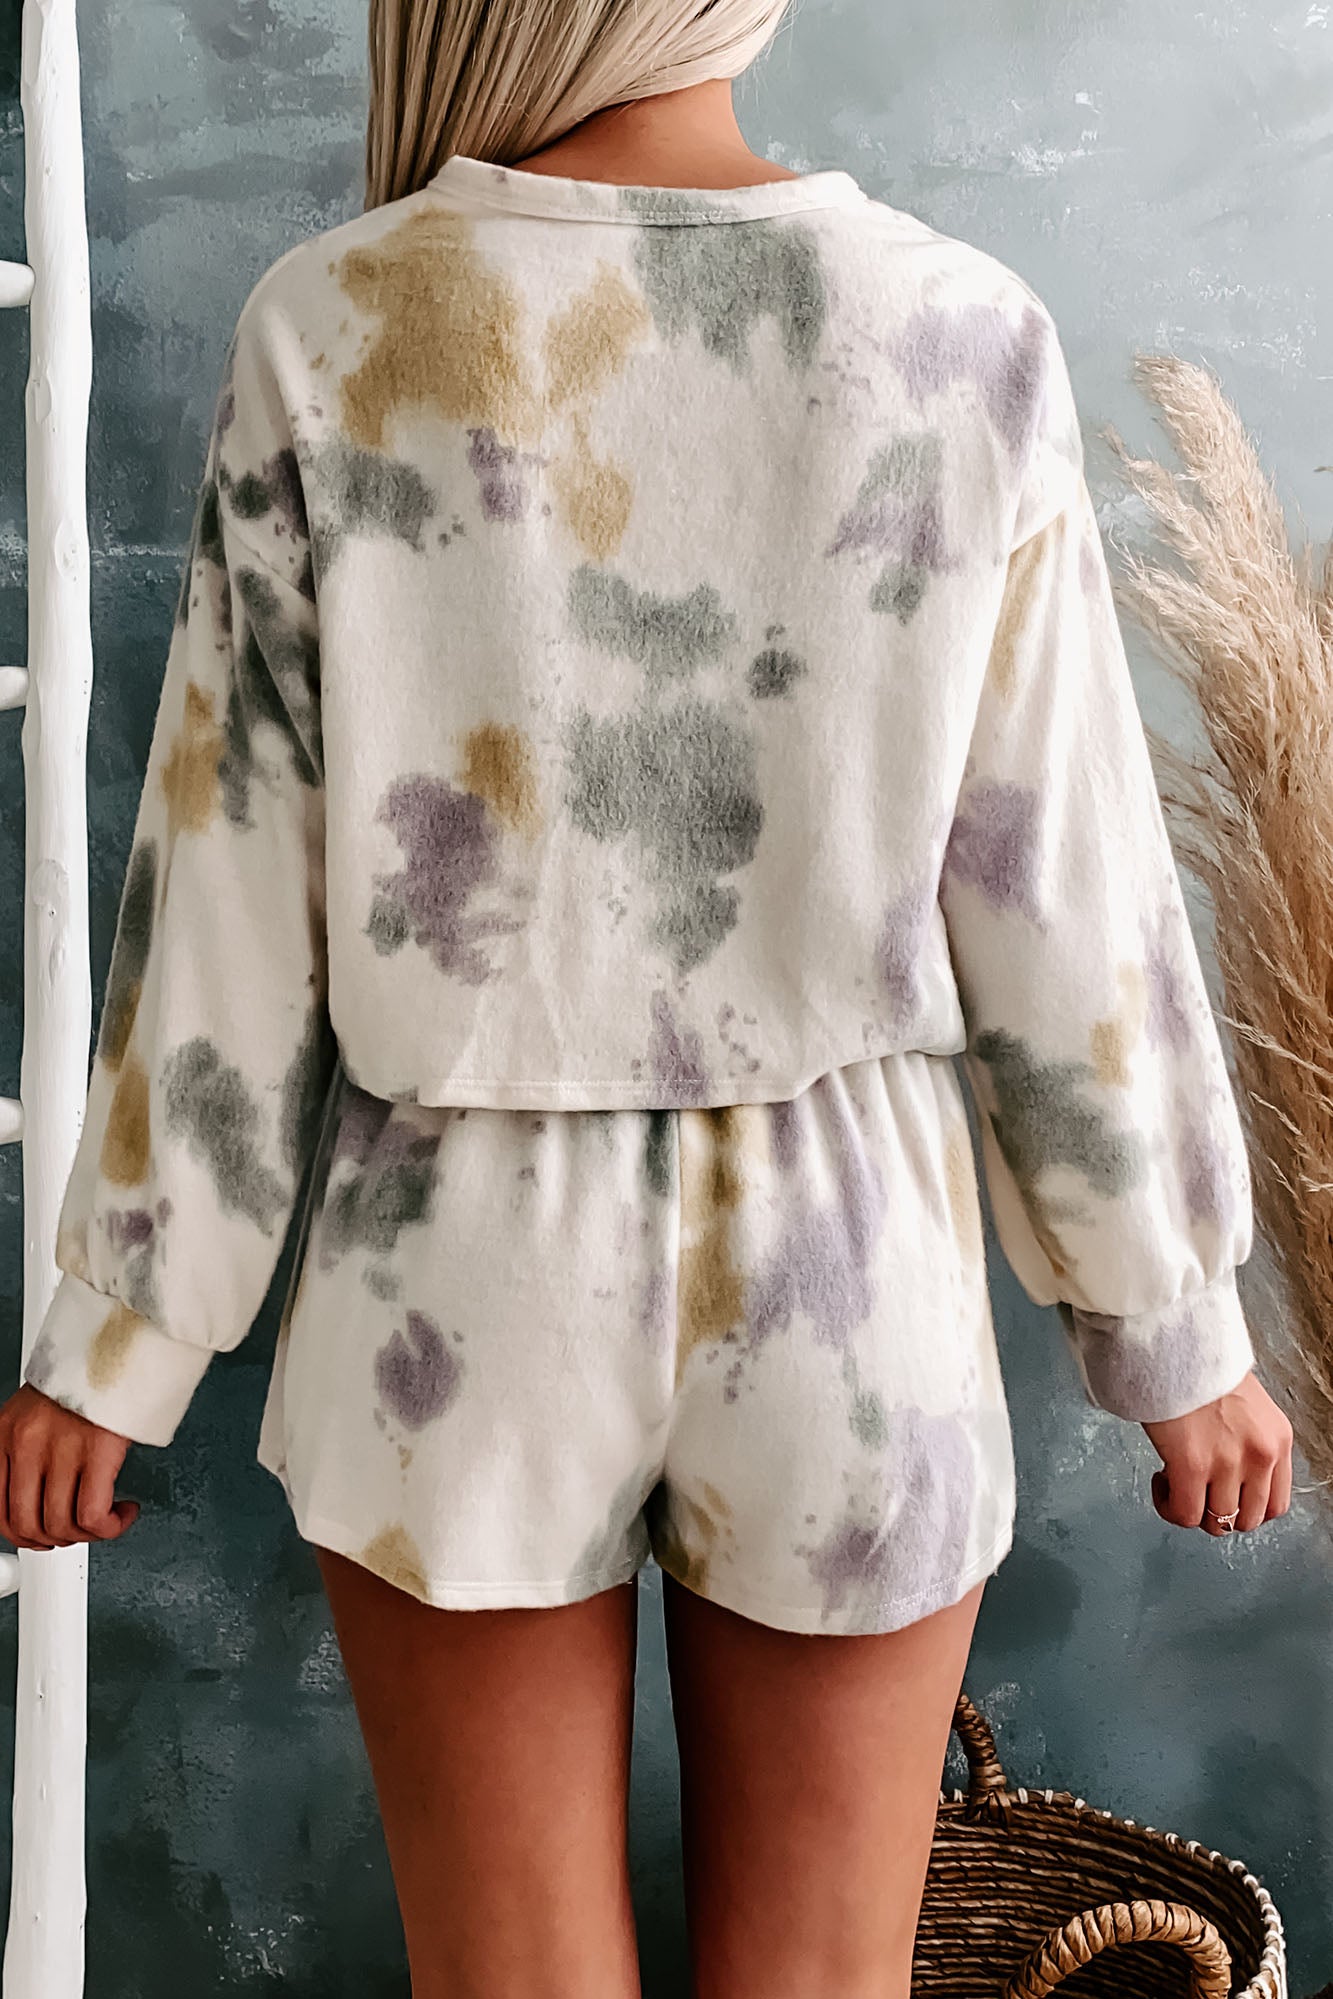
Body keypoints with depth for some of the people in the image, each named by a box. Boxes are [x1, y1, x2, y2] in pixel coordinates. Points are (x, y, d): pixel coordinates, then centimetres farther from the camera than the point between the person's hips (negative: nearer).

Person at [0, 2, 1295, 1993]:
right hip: (838, 1279, 1)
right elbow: (1062, 914, -7)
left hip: (465, 1277, 0)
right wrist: (1181, 1326, 6)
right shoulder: (965, 344, -9)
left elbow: (231, 895, -8)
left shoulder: (328, 339, -11)